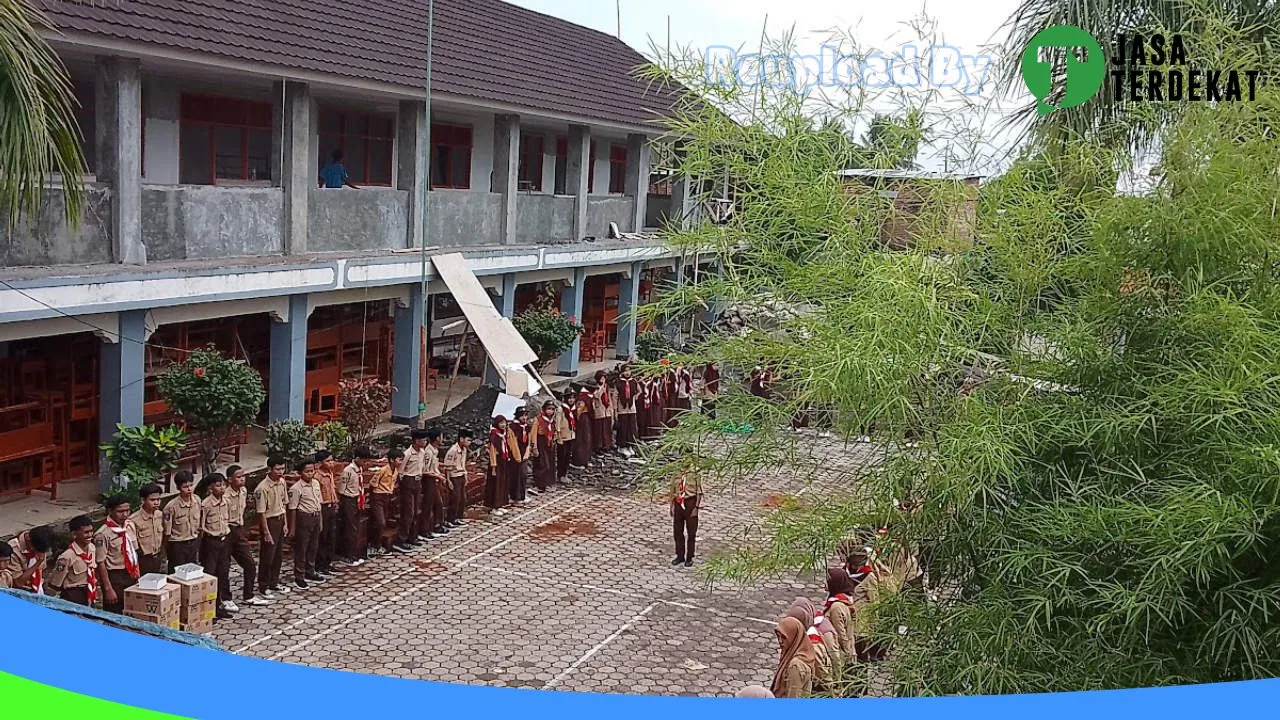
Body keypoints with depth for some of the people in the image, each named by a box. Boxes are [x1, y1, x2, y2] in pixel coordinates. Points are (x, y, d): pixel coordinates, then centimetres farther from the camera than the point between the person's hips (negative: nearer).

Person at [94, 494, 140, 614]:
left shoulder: (130, 525, 3)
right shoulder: (103, 534, -17)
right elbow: (101, 563, -15)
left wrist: (138, 574, 10)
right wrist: (108, 589, -15)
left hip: (132, 574, 6)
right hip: (115, 577, -6)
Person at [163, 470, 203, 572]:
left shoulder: (197, 500, -5)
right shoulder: (171, 507, -20)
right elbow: (167, 532, -10)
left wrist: (198, 544, 11)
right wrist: (167, 551, -3)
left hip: (194, 544, 5)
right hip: (177, 545, -4)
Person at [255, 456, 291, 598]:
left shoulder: (282, 482, -1)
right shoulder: (263, 488, -22)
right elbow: (261, 512, -18)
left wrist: (285, 523, 8)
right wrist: (266, 532, -16)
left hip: (280, 520, 7)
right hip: (269, 522, -7)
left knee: (278, 554, 15)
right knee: (267, 556, 2)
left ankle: (274, 583, 29)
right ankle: (263, 587, 15)